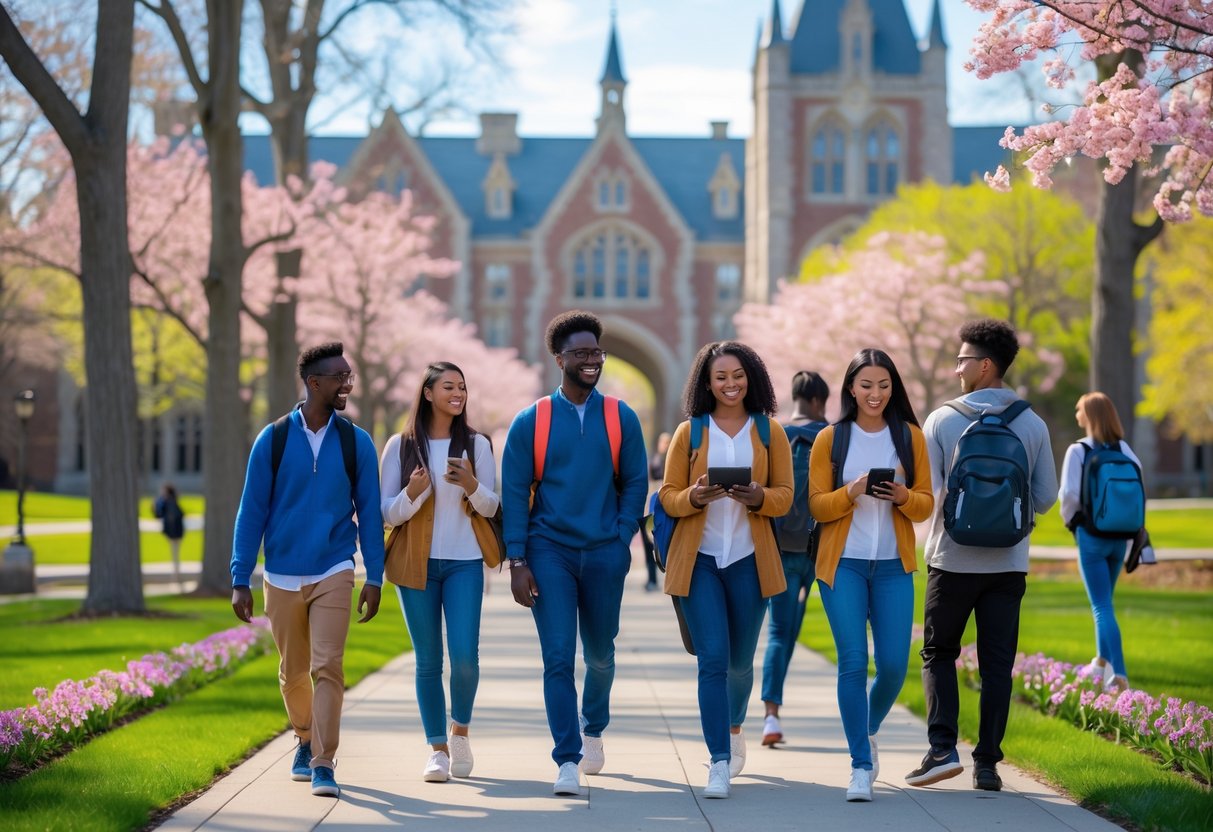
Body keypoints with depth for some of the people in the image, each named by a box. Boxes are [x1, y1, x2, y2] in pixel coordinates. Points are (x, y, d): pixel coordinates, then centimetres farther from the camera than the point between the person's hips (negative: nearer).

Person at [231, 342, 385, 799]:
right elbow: (252, 511, 0)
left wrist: (374, 577, -2)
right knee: (293, 673, 13)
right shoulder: (273, 440, -2)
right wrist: (240, 580, -3)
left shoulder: (356, 442, 0)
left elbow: (369, 512, 3)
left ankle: (323, 765, -11)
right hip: (282, 576, 1)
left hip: (333, 573, -1)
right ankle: (306, 740, 37)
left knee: (327, 667, -13)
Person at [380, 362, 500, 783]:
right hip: (417, 565, 0)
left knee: (465, 655, -10)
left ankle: (460, 729, 16)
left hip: (464, 563, 0)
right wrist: (413, 493, -19)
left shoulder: (475, 444, 4)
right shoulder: (401, 446, 1)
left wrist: (472, 485, -14)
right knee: (428, 659, 2)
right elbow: (387, 512, 1)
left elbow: (491, 508, 6)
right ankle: (438, 747, 11)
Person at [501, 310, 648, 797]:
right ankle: (567, 761, -5)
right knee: (558, 657, -8)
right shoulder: (531, 422, -1)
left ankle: (592, 727, 42)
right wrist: (517, 561, -7)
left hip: (604, 554, 2)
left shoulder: (621, 418, 3)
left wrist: (621, 540, -3)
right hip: (549, 552, -2)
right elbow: (514, 493, -1)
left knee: (600, 653, 16)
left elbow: (635, 483, 7)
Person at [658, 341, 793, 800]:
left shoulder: (770, 432, 4)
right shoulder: (689, 432, 3)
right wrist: (694, 497, -19)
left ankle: (734, 725, 44)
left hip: (749, 558, 1)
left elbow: (784, 495, 3)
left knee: (741, 659, 13)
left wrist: (758, 496, -19)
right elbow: (668, 496, 3)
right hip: (699, 558, -1)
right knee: (712, 658, -10)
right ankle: (719, 763, -7)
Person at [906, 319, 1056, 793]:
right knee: (996, 665, 7)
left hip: (952, 559, -2)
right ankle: (987, 763, 6)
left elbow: (925, 492, -8)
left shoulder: (942, 420, -6)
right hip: (1009, 563, 2)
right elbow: (1045, 498, 4)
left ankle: (943, 748, -2)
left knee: (939, 654, 12)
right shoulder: (1033, 426, 0)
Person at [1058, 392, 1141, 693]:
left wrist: (1070, 519, 4)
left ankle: (1119, 674, -15)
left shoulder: (1078, 451, -10)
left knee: (1102, 606, -5)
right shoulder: (1125, 450, 3)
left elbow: (1069, 493, -15)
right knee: (1104, 602, 24)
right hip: (1120, 536, 5)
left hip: (1091, 535, -5)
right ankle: (1103, 662, 35)